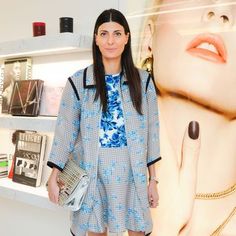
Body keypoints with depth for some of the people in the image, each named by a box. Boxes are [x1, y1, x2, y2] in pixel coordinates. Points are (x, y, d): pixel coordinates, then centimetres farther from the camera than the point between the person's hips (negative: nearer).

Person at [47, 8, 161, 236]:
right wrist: (53, 177, -3)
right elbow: (65, 130, -1)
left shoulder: (142, 80, 1)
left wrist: (153, 179, 4)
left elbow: (151, 130, 4)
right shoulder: (78, 81, -2)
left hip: (132, 172, 1)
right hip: (93, 172, -1)